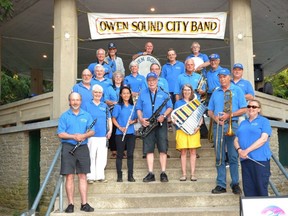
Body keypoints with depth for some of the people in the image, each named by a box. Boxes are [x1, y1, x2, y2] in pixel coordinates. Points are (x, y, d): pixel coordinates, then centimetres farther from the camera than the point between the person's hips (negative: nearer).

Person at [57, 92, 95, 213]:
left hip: (83, 148, 2)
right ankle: (70, 204, 4)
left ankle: (84, 204, 7)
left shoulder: (86, 115, 12)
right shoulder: (64, 116, 5)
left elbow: (92, 131, 6)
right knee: (69, 176, -3)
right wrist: (74, 136, -15)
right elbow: (60, 134, -2)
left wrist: (84, 135, -15)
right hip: (68, 148, -2)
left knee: (82, 176, 4)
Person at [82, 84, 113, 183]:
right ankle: (90, 176, 5)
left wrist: (110, 130, 3)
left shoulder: (105, 106, 14)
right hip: (91, 135, -3)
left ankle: (100, 176, 14)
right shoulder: (87, 105, 4)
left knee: (102, 157, 5)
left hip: (103, 135, 3)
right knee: (91, 156, -2)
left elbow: (109, 119, 16)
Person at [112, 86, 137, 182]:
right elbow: (114, 119, -1)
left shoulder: (133, 107, 9)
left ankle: (130, 175, 12)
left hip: (131, 133, 3)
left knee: (130, 154, 5)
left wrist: (133, 121, -8)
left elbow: (136, 119, 14)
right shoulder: (118, 106, 0)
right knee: (120, 155, 4)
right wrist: (120, 127, -14)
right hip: (120, 134, -3)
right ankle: (119, 176, 11)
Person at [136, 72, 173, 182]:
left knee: (163, 149, -4)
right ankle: (150, 174, 6)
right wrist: (141, 119, -6)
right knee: (148, 149, 1)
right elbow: (138, 108, 11)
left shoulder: (164, 93, 8)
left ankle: (163, 173, 2)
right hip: (147, 124, 2)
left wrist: (164, 116, -12)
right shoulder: (143, 94, 13)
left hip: (161, 123, -1)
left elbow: (170, 107, 6)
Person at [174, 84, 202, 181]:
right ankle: (184, 174, 2)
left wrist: (198, 126, -7)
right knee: (183, 152, -2)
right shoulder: (178, 103, 13)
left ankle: (193, 174, 3)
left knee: (193, 151, -1)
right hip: (181, 129, 0)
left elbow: (200, 118, 11)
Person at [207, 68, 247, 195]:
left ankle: (235, 184, 4)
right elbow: (209, 111, 18)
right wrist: (214, 116, -4)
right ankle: (221, 185, 6)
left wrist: (230, 115, -12)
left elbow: (243, 109, 0)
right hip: (218, 126, 3)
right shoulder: (215, 92, 18)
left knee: (233, 156, -4)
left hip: (232, 125, -3)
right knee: (219, 157, 2)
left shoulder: (237, 90, 8)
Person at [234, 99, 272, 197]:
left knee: (261, 188, -5)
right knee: (248, 188, 5)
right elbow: (236, 140, 16)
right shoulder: (243, 123, 20)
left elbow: (263, 139, -10)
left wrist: (247, 150, -15)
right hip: (245, 159, 5)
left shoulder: (264, 121, 4)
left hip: (260, 159, -5)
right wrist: (239, 150, -7)